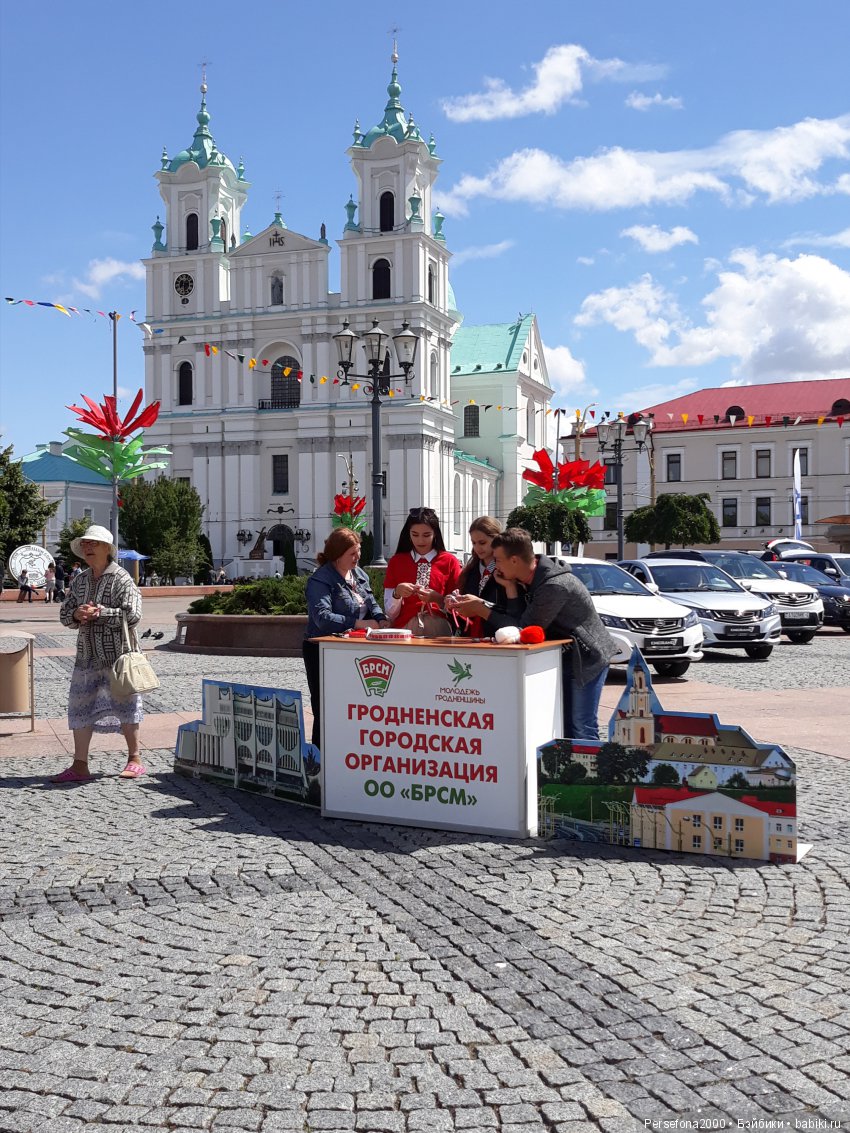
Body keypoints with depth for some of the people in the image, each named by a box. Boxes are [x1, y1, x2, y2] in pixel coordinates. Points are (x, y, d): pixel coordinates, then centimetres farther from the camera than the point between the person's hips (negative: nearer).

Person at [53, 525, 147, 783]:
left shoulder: (121, 579, -8)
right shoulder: (79, 581, 12)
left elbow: (132, 615, -17)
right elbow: (64, 614, 12)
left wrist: (99, 612, -19)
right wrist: (77, 614, -11)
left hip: (117, 653, -6)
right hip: (87, 653, 6)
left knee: (124, 704, 3)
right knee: (80, 706, 5)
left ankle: (135, 760, 17)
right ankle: (79, 766, 11)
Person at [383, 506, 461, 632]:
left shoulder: (449, 562, 7)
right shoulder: (396, 562, 12)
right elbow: (391, 614, 10)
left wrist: (438, 599, -12)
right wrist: (397, 593, -8)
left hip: (440, 630, -1)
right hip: (405, 627, 1)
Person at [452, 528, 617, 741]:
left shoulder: (555, 586, -27)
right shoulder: (526, 579, 1)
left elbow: (525, 629, -22)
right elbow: (517, 618, -2)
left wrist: (480, 610, -18)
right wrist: (510, 588, -12)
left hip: (586, 658, -9)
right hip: (564, 656, 9)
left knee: (579, 731, -8)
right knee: (564, 729, 10)